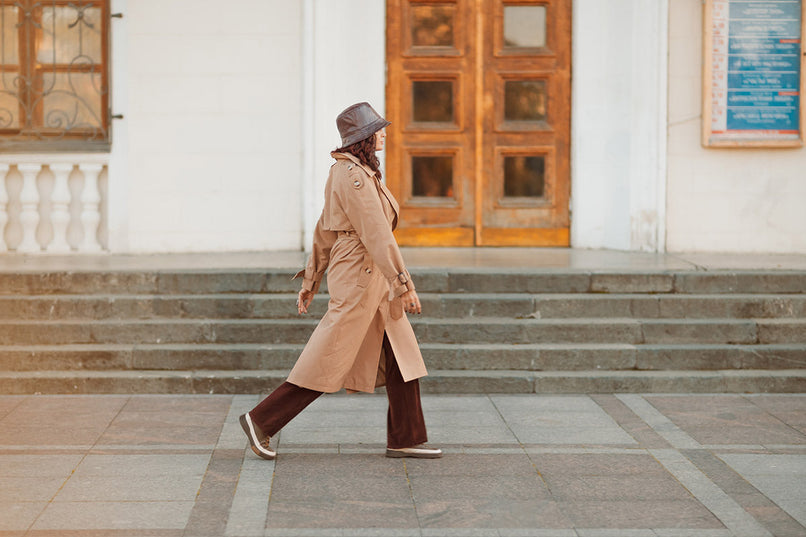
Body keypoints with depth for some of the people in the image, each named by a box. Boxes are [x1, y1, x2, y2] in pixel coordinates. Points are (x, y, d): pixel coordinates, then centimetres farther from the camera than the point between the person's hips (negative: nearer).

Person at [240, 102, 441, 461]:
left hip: (372, 278, 10)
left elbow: (325, 231, 18)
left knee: (400, 355, 9)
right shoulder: (353, 176, -17)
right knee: (329, 361, -4)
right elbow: (375, 232, -22)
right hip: (359, 273, -10)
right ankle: (261, 420, 4)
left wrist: (310, 281, 20)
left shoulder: (349, 171, 14)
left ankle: (405, 438, 14)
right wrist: (403, 284, -23)